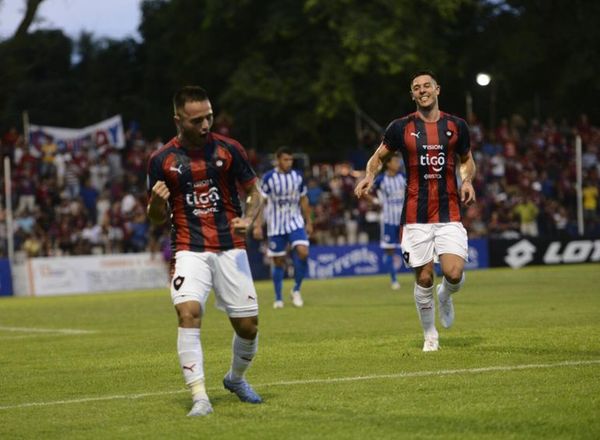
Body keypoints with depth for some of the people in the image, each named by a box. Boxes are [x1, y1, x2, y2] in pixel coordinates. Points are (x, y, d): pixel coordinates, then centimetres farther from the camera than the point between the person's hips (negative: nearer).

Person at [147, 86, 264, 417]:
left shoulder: (228, 149, 0)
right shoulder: (161, 160, -1)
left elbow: (254, 192, 10)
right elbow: (157, 218, 7)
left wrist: (248, 220, -11)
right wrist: (157, 200, -16)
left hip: (231, 249, 1)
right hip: (189, 250, -1)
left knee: (248, 326, 2)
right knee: (188, 312, -25)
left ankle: (236, 379, 34)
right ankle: (200, 398, -22)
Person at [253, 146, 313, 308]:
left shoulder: (297, 177, 4)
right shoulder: (269, 178, -7)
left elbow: (303, 200, 14)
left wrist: (308, 222, 16)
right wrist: (258, 225, -10)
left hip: (295, 222, 2)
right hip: (276, 226, -2)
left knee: (303, 252, -18)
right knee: (278, 262, 2)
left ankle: (296, 290, 0)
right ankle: (278, 298, 15)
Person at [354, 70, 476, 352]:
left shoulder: (456, 126, 6)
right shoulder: (401, 127, 2)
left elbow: (466, 160, 20)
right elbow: (378, 156, 14)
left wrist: (467, 181, 0)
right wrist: (369, 176, -7)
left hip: (449, 214, 0)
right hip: (416, 217, 0)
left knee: (454, 273, -15)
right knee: (424, 278, 0)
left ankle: (445, 296, 23)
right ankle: (430, 336, 20)